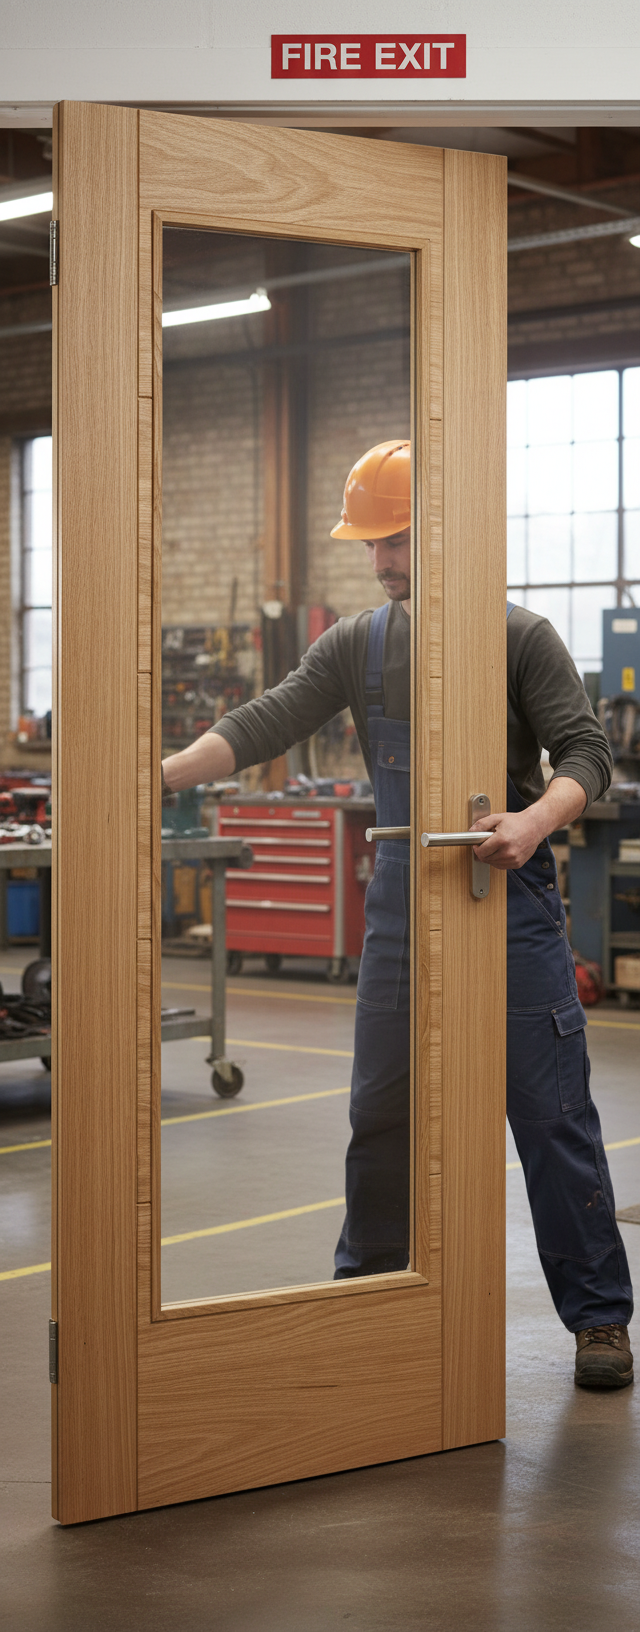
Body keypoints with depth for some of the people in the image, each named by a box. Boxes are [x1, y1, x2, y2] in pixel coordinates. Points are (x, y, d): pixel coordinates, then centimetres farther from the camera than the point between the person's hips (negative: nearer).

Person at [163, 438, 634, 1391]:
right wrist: (166, 774, -18)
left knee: (553, 1115, -1)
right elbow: (267, 723, -2)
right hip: (401, 911, 4)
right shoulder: (357, 645, 7)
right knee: (382, 1110, 10)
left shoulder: (520, 637, -5)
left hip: (508, 903, -4)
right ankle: (368, 1293, 26)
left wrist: (538, 820, -31)